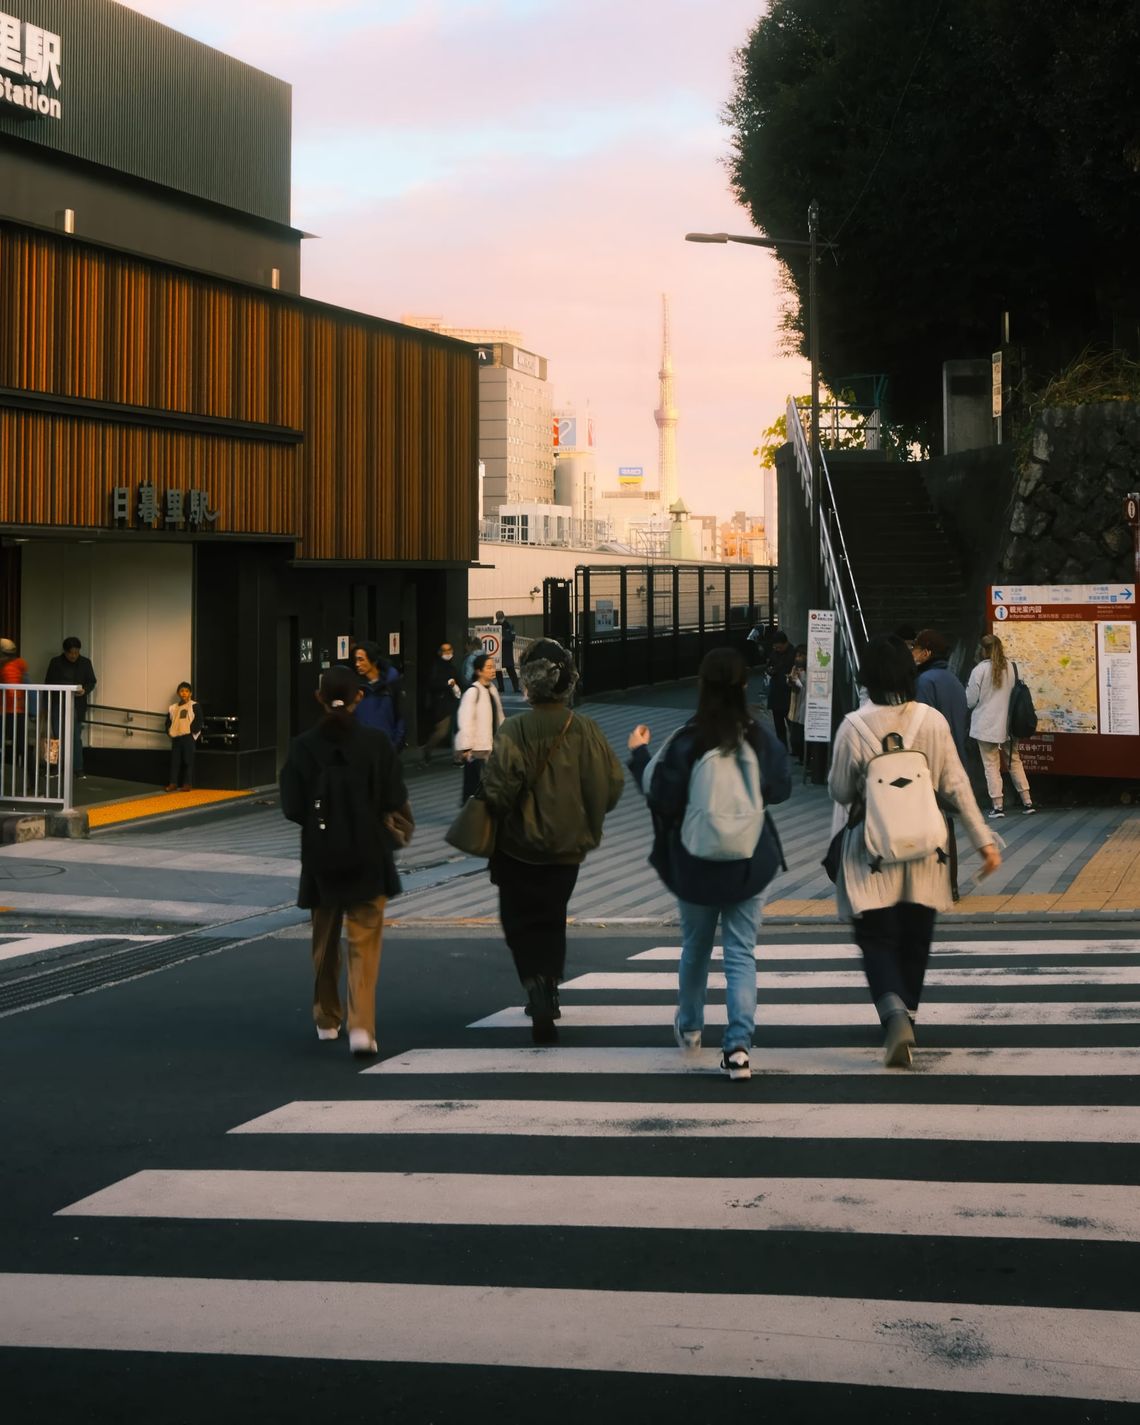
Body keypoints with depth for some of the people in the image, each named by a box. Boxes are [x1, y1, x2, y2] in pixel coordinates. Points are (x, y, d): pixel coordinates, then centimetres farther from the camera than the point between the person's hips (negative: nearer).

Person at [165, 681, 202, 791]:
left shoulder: (194, 706, -2)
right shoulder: (173, 707, 13)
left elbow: (199, 721, -6)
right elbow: (168, 720, 18)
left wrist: (192, 731, -13)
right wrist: (169, 731, 4)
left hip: (188, 737, -5)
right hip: (176, 737, 5)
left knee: (188, 761, -1)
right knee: (174, 760, 5)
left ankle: (187, 784, 3)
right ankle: (173, 783, 9)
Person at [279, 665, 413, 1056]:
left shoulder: (303, 746, -6)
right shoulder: (375, 743, -9)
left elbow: (292, 807, -7)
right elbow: (393, 803, -9)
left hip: (321, 856, 2)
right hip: (367, 857, -2)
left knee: (325, 942, 18)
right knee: (364, 943, 0)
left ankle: (327, 1020, 31)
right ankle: (361, 1025, -14)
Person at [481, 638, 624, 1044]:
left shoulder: (514, 732, -18)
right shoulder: (586, 730, -8)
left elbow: (498, 788, -22)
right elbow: (613, 782, -3)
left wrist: (499, 817, 0)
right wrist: (588, 819, 14)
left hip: (519, 847, -3)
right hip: (568, 845, 3)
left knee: (520, 922, 6)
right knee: (552, 920, 21)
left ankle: (535, 985, -16)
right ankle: (548, 991, 27)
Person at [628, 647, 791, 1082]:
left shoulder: (686, 742, -15)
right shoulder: (761, 740, -8)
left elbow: (662, 797, -12)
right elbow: (780, 789, 5)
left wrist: (639, 755, 1)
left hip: (696, 864, 0)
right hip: (748, 864, 0)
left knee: (695, 945, 21)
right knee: (741, 952, 2)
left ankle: (689, 1027, 41)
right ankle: (739, 1046, -11)